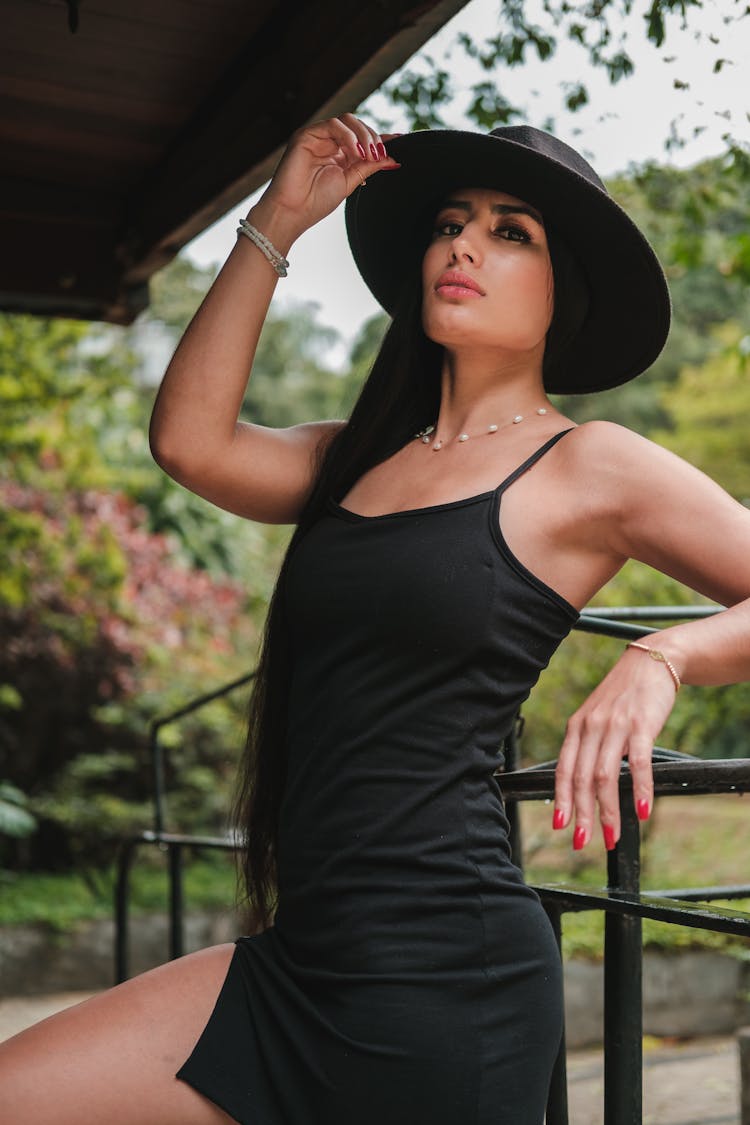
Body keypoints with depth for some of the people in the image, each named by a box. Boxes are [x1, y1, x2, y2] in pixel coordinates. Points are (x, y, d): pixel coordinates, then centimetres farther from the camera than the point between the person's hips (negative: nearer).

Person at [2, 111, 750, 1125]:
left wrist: (659, 661, -25)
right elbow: (191, 440, -1)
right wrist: (277, 221, 3)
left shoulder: (590, 465, -2)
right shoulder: (362, 455, 14)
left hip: (446, 965, -6)